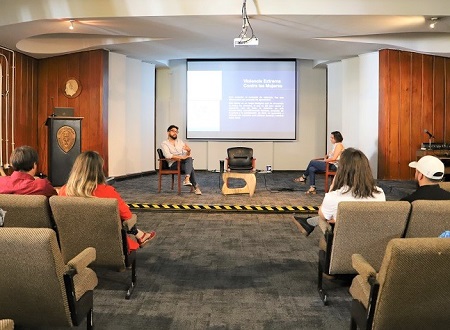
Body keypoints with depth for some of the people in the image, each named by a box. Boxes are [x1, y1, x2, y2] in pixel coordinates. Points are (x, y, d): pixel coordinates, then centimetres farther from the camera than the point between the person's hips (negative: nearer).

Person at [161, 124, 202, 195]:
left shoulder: (180, 141, 19)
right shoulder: (164, 143, 2)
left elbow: (187, 154, 11)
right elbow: (168, 156, -17)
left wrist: (188, 151, -15)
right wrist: (182, 157, -23)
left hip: (183, 162, 4)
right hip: (174, 164, -4)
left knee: (189, 159, -34)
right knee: (190, 167, -33)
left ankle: (187, 179, -51)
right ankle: (195, 187, -34)